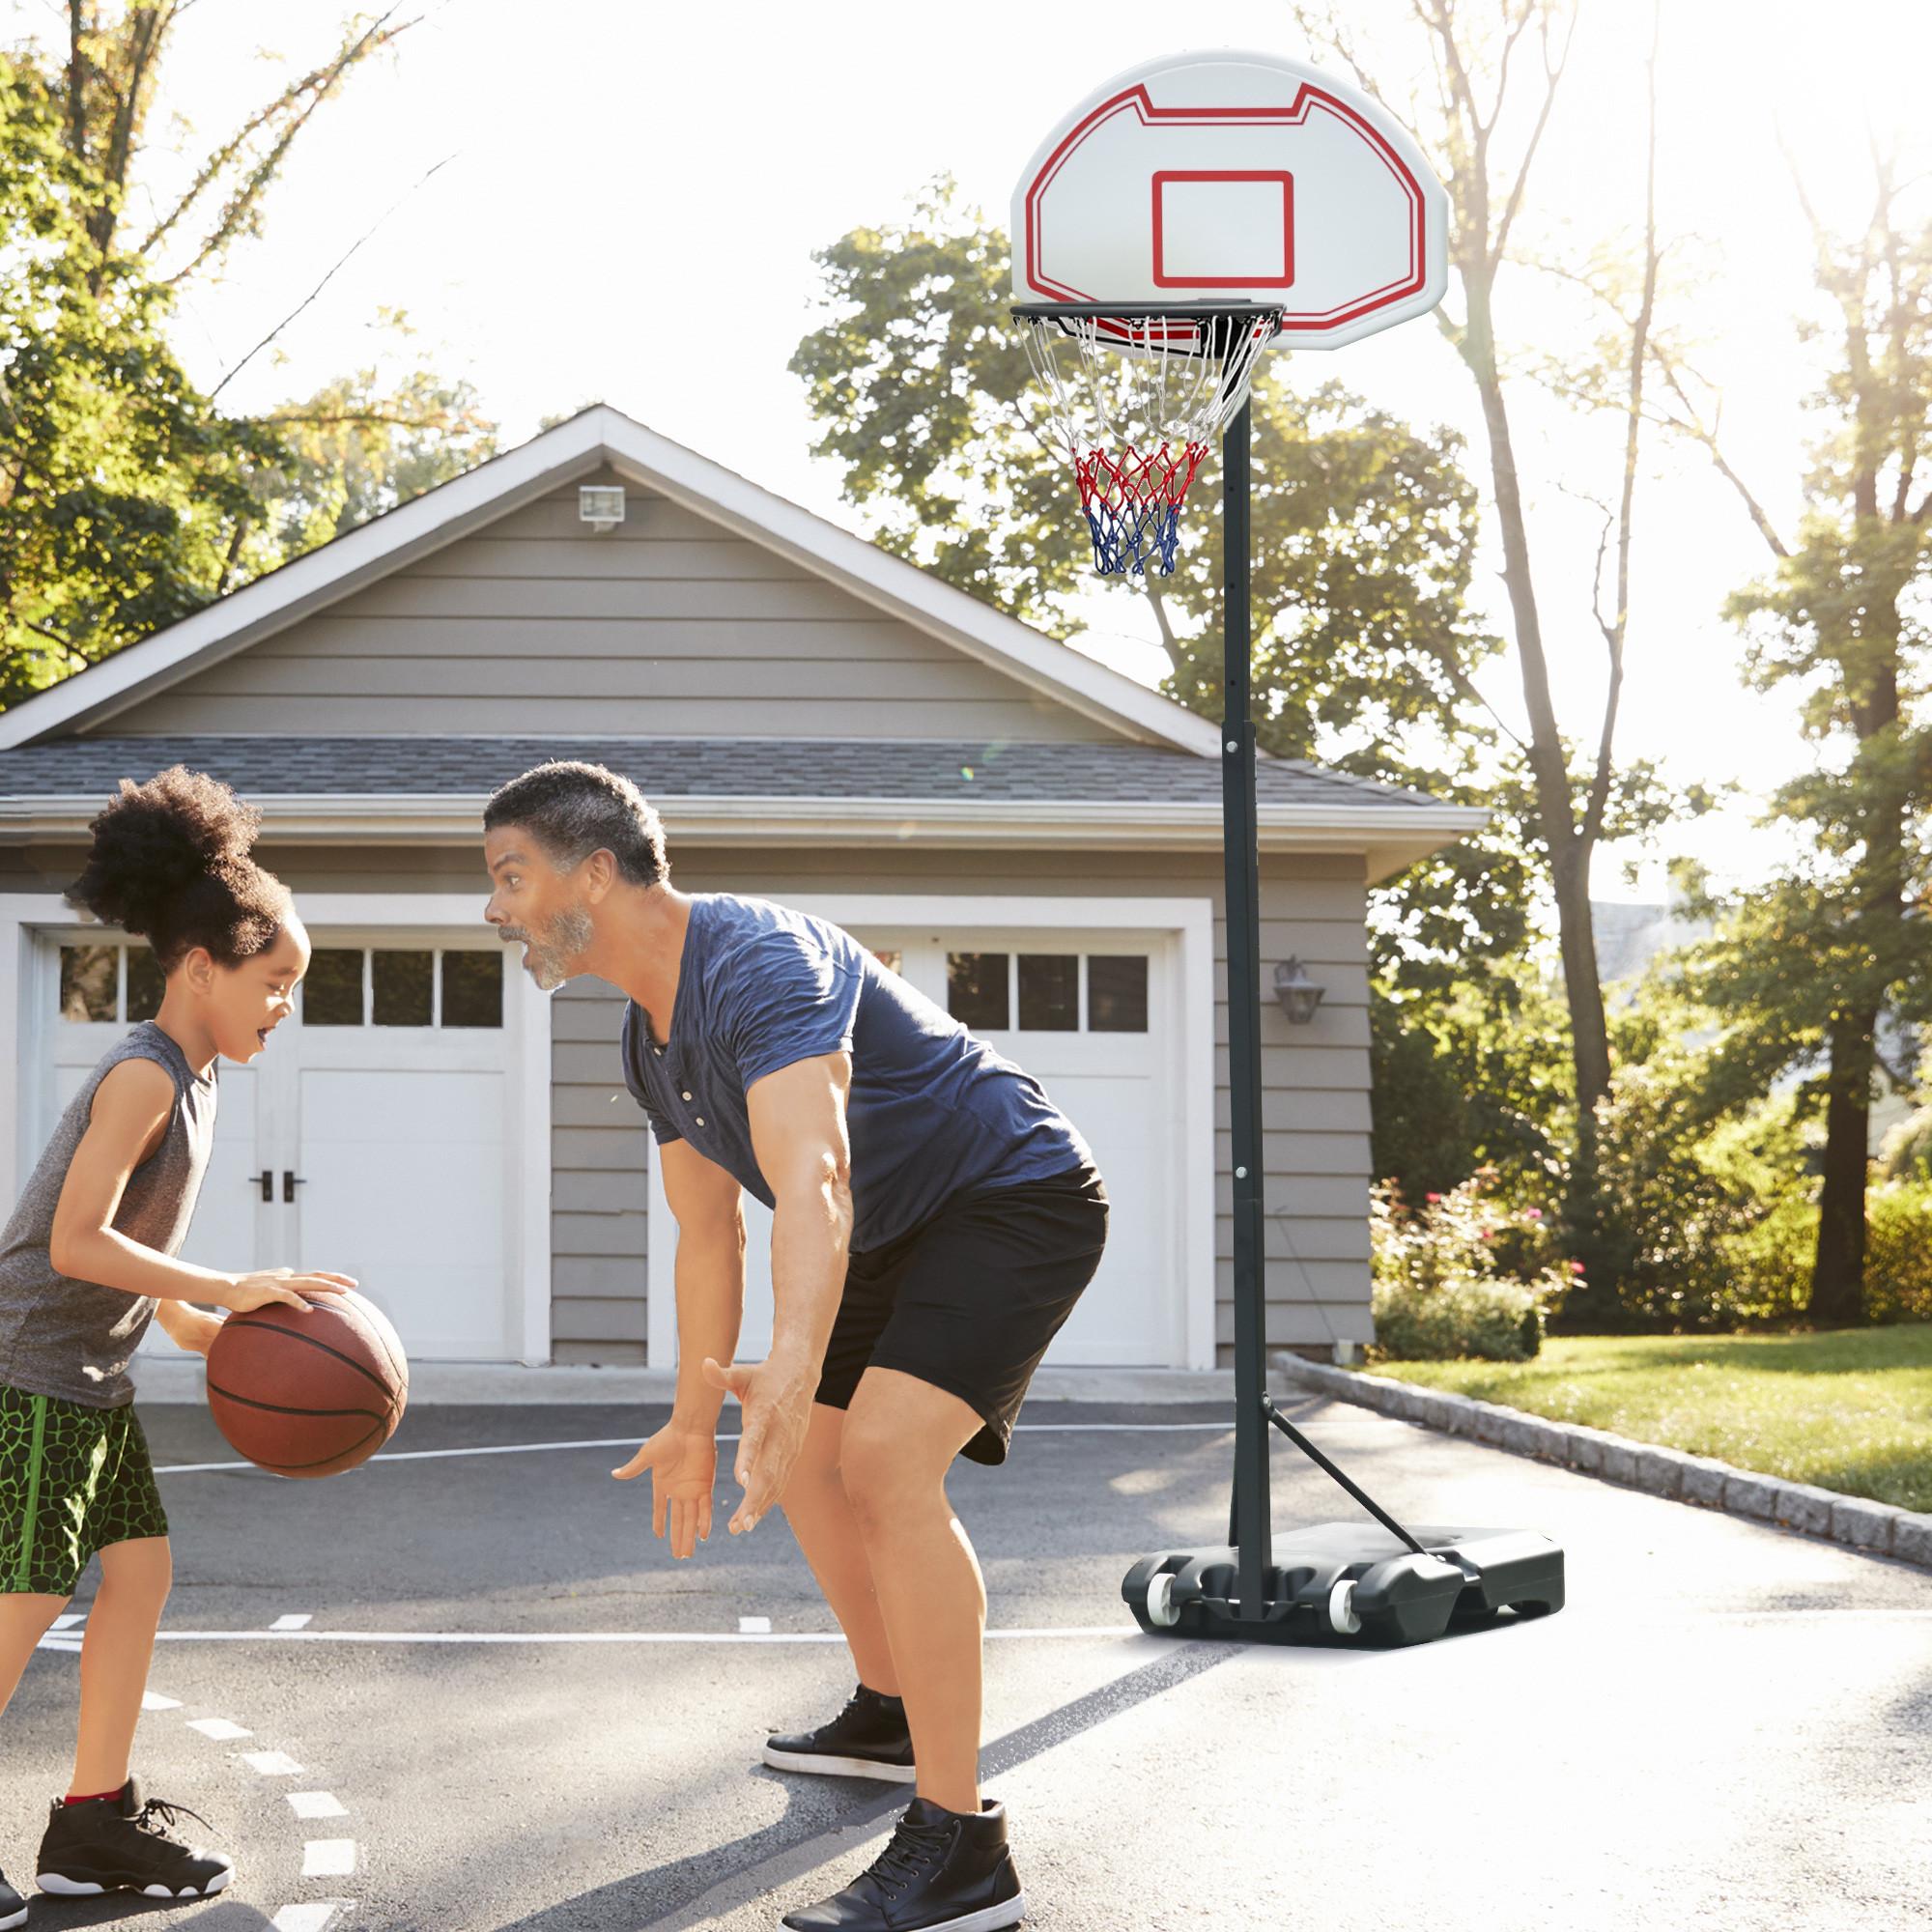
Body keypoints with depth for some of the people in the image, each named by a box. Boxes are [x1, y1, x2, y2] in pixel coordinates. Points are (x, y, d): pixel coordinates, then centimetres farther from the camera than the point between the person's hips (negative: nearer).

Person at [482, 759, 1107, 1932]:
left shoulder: (757, 962, -29)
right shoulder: (652, 1039, 4)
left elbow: (813, 1183, -45)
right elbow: (709, 1233, 14)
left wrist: (794, 1366, -60)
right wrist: (696, 1422, 17)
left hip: (1017, 1199, -11)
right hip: (905, 1235, 11)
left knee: (884, 1455, -26)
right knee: (806, 1458, 19)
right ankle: (891, 1714, 41)